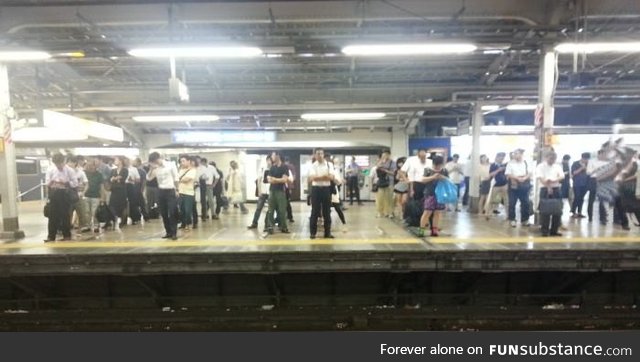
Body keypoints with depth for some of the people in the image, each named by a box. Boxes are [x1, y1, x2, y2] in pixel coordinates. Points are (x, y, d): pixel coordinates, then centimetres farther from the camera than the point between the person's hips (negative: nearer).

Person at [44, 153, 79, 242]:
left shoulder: (69, 170, -4)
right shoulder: (50, 169, 4)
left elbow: (75, 183, -5)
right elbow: (47, 183, 4)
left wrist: (65, 183, -18)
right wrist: (50, 183, -18)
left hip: (64, 194, -2)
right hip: (54, 193, 3)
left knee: (65, 215, 4)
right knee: (52, 215, 5)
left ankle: (67, 235, 17)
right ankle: (51, 236, 14)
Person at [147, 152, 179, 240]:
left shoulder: (170, 165, -5)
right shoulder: (155, 169, 7)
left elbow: (176, 178, -2)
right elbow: (148, 178, 5)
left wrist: (176, 190, -5)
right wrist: (151, 169, -7)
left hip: (170, 191, -5)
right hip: (161, 191, 5)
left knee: (172, 213, -8)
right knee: (163, 213, 7)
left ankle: (174, 233, -1)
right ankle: (168, 232, 18)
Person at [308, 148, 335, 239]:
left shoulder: (329, 165, 5)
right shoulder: (313, 166, 1)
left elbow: (332, 177, -8)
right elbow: (312, 178, -14)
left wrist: (318, 177, -18)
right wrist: (325, 177, -19)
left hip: (326, 189, 2)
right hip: (316, 189, -1)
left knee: (327, 211, 6)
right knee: (315, 211, 3)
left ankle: (327, 232, 16)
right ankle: (313, 232, 12)